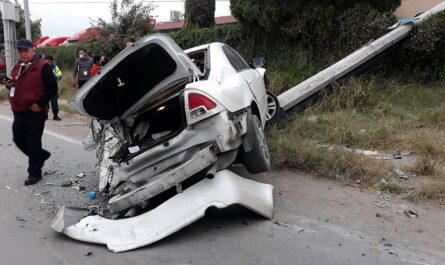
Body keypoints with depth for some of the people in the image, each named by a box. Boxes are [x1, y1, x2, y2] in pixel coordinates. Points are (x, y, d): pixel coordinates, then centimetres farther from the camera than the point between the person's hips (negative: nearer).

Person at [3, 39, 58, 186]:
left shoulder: (42, 67, -10)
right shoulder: (16, 67, 14)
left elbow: (52, 88, -13)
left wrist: (40, 104, -18)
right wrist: (9, 84, 2)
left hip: (35, 113, -8)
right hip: (18, 112, 8)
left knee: (33, 143, -1)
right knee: (19, 140, 13)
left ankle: (34, 173, 12)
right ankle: (41, 155, 36)